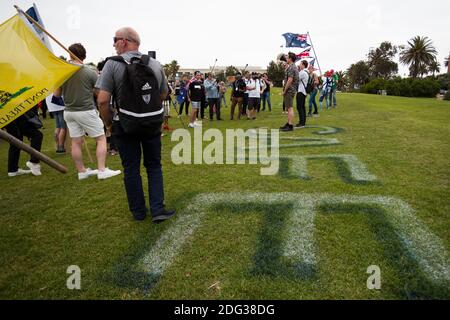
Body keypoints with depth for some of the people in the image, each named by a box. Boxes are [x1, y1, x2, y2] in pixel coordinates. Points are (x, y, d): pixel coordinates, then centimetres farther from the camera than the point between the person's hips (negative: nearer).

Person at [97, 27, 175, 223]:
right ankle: (158, 210, 7)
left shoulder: (113, 64, -10)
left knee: (131, 169, 10)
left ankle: (138, 211, 20)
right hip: (152, 125, 3)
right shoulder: (156, 64, 1)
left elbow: (103, 100, -16)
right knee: (154, 166, 13)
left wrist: (108, 123, -1)